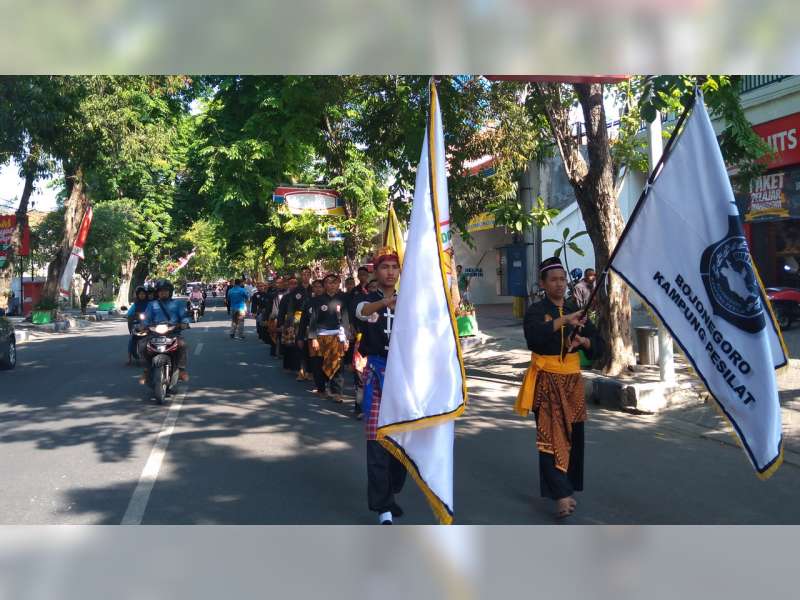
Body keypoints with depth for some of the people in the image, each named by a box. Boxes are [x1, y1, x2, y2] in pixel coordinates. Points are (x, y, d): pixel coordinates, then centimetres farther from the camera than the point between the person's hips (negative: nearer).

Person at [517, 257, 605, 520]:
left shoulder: (576, 310, 8)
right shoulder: (535, 311, -5)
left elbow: (599, 345, 8)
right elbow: (533, 336, -27)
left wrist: (584, 341, -12)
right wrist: (562, 321, -36)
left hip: (572, 381, 5)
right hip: (546, 382, -4)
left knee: (573, 436, 8)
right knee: (550, 436, -10)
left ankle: (567, 489, 25)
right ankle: (561, 494, -9)